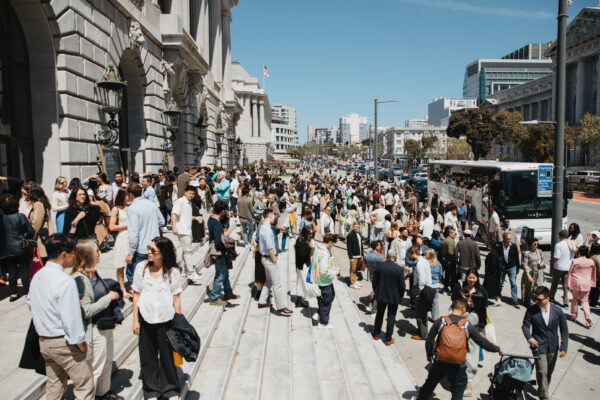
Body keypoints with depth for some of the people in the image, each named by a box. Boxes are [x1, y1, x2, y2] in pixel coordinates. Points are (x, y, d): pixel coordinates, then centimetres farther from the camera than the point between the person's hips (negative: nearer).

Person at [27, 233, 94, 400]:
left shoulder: (37, 277, 2)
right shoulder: (65, 281, -24)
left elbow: (31, 303, 14)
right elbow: (71, 320, -23)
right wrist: (82, 347, -13)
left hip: (43, 341, 9)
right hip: (64, 343, -8)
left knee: (54, 384, 22)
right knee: (85, 386, 2)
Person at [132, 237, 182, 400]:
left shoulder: (173, 272, -9)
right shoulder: (141, 267, -4)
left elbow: (176, 299, -2)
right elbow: (136, 295, 3)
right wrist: (135, 320, 3)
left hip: (166, 320, -2)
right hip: (146, 319, 2)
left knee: (167, 356, 10)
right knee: (148, 357, 12)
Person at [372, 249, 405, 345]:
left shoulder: (379, 266, -11)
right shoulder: (399, 269, -19)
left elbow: (374, 282, -2)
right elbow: (402, 286, -13)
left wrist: (376, 292, 13)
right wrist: (401, 295, 5)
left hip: (381, 296, 3)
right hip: (394, 297, -3)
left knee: (379, 315, 20)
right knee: (391, 318, 11)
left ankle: (376, 334, 35)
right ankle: (388, 339, 18)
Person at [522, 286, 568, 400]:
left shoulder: (557, 311, -9)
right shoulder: (531, 311, -13)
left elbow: (564, 330, -1)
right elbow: (525, 326, -2)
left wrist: (564, 347, -5)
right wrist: (529, 337, -21)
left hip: (553, 348, 3)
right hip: (539, 346, -2)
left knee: (549, 372, 18)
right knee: (542, 372, -8)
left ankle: (543, 390, 41)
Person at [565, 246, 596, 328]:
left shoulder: (575, 261, -12)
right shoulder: (591, 262, -3)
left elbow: (570, 273, -6)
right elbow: (593, 274, 9)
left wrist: (568, 284, 3)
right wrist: (592, 283, 22)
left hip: (576, 283, -2)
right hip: (586, 284, 2)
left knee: (575, 299, 16)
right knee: (584, 300, 9)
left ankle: (574, 316, 26)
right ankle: (588, 320, -4)